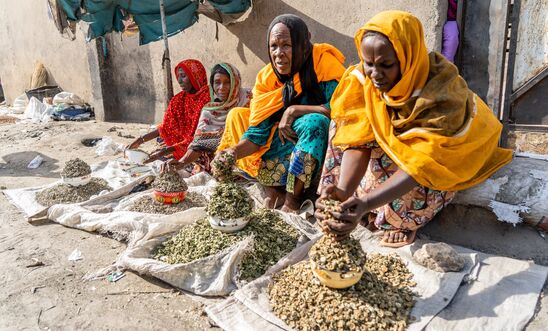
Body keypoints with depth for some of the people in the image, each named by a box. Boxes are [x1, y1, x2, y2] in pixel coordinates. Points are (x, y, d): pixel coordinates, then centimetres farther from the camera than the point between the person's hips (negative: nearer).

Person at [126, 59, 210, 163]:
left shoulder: (208, 99, -15)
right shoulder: (178, 100, 8)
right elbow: (165, 128, 11)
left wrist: (167, 150, -27)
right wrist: (141, 140, -2)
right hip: (180, 148, 6)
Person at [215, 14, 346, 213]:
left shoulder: (323, 60, -17)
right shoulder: (266, 77, -7)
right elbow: (258, 132, -11)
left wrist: (294, 110, -24)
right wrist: (234, 151, -30)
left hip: (319, 142, -5)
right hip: (284, 145, 5)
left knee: (313, 122, -35)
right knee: (237, 116, -2)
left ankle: (292, 199, -22)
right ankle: (273, 189, -12)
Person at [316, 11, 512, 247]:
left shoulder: (440, 92, -36)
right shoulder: (363, 77, -24)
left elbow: (420, 165, -41)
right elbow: (357, 141, -29)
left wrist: (366, 204, -54)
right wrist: (343, 190, -47)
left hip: (449, 155, -4)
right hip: (393, 146, 5)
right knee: (345, 128, -17)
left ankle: (402, 221, -9)